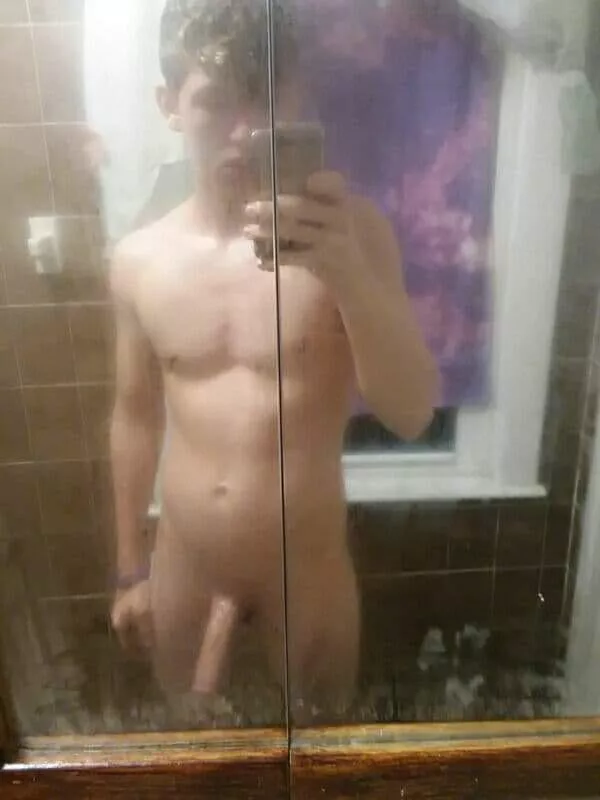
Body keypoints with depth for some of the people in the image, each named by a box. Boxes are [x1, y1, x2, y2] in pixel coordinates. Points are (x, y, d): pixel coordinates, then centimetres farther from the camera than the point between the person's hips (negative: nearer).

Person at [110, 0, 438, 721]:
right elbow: (136, 415, 4)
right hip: (183, 565, 2)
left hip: (307, 565, -2)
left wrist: (348, 273, -37)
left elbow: (412, 415, -20)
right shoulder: (139, 258, -6)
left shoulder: (350, 233, -15)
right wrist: (130, 570, 10)